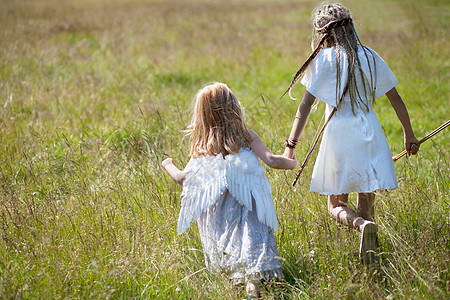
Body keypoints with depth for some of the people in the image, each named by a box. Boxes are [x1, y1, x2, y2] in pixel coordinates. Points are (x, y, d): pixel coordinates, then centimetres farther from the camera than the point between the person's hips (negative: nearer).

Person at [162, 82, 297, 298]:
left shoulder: (201, 147, 13)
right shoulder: (247, 137, 8)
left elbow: (183, 178, 15)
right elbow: (271, 160, -3)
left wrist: (168, 165, 36)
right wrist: (291, 163, 17)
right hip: (246, 207, -2)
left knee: (223, 251, 2)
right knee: (251, 240, -12)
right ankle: (252, 279, -38)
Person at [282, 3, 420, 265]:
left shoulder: (325, 58, -3)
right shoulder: (370, 57, 8)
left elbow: (306, 104, -8)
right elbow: (395, 98, 11)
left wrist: (291, 144, -8)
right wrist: (409, 134, 21)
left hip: (339, 133, -4)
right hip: (369, 131, 4)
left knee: (337, 205, 5)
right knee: (367, 199, 13)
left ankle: (362, 225, -25)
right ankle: (369, 252, 7)